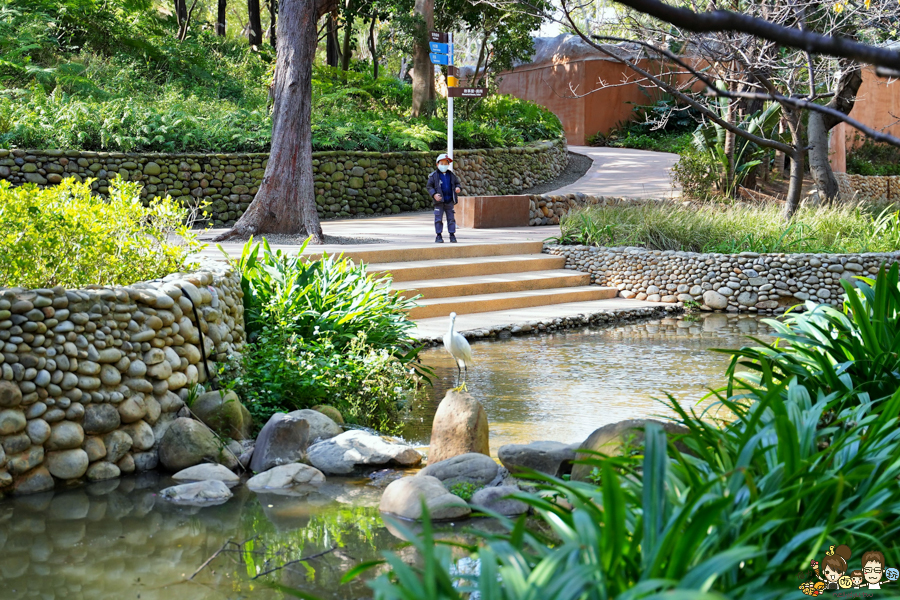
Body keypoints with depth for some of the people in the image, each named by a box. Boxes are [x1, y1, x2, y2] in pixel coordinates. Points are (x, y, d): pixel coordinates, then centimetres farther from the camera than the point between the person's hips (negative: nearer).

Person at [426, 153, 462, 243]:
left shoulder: (451, 175, 8)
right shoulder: (434, 175, -1)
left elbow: (457, 183, 19)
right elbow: (429, 186, 0)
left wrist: (457, 188, -4)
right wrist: (434, 194, -15)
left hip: (450, 201, 3)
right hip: (439, 201, -2)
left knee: (451, 218, 4)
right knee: (438, 219, -1)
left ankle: (452, 235, 11)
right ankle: (439, 236, 6)